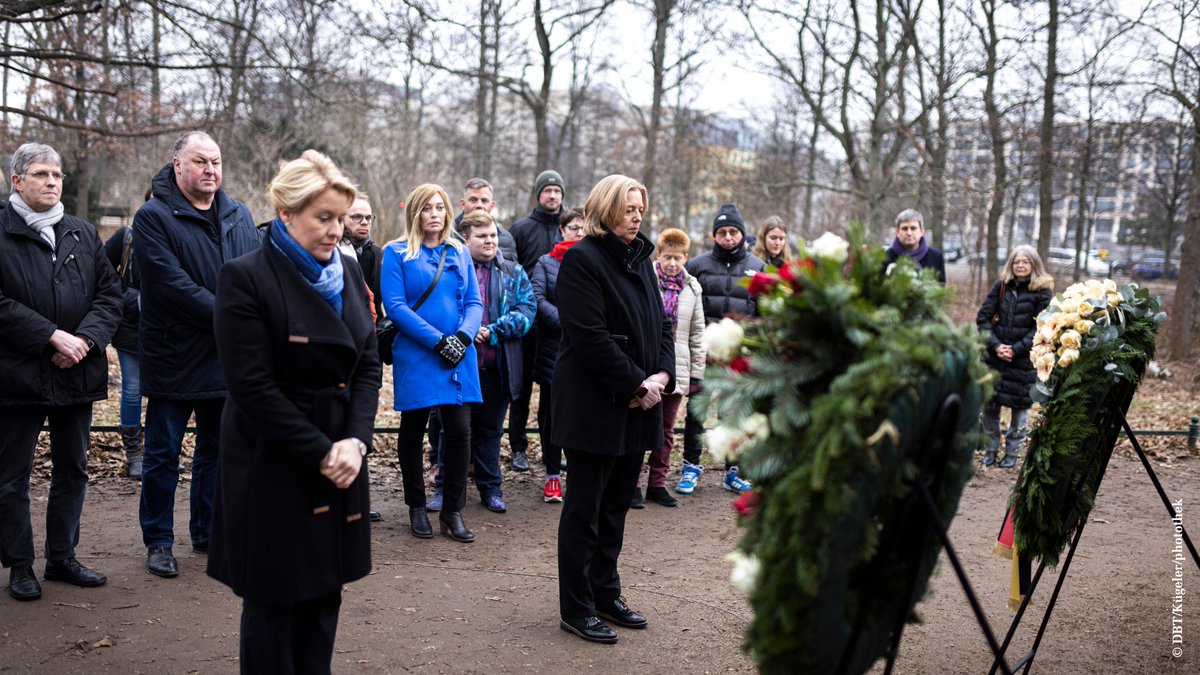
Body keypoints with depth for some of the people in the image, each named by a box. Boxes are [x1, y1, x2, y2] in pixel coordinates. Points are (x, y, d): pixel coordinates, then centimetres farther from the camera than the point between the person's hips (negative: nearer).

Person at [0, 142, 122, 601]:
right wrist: (53, 336, -19)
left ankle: (62, 558, 28)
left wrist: (85, 339, -10)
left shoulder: (83, 234, 10)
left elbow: (110, 294, 6)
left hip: (77, 373, 5)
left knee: (72, 470, 14)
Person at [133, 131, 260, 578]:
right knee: (163, 455, 6)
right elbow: (172, 285, -20)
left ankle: (208, 533, 29)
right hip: (173, 358, -5)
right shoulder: (153, 218, -9)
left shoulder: (239, 216, 9)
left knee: (217, 450, 15)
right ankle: (159, 542, 20)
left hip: (228, 358, 5)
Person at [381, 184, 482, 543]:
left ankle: (453, 511, 10)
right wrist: (438, 340, -16)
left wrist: (463, 336, -11)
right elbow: (395, 305, -10)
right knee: (413, 431, 8)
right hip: (416, 355, -3)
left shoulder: (460, 253, 12)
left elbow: (474, 302, 8)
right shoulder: (397, 253, 0)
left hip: (459, 358, 3)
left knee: (460, 431, -2)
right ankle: (416, 507, 23)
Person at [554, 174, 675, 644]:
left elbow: (661, 324, 14)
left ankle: (606, 594, 27)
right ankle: (576, 609, 12)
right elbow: (591, 336, -18)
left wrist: (661, 376, -3)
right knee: (585, 508, 2)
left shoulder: (641, 260, 15)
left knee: (616, 505, 15)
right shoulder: (582, 259, -10)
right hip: (595, 406, -8)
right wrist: (636, 384, -16)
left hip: (638, 407, 8)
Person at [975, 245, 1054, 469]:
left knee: (1020, 405, 3)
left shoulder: (1043, 291, -2)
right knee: (989, 404, 4)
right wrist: (995, 345, -10)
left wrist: (1016, 350, -15)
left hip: (1024, 359, -2)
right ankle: (991, 448, 19)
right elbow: (983, 317, 2)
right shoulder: (1001, 285, 5)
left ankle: (1012, 452, 17)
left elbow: (1040, 329, -7)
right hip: (994, 355, 3)